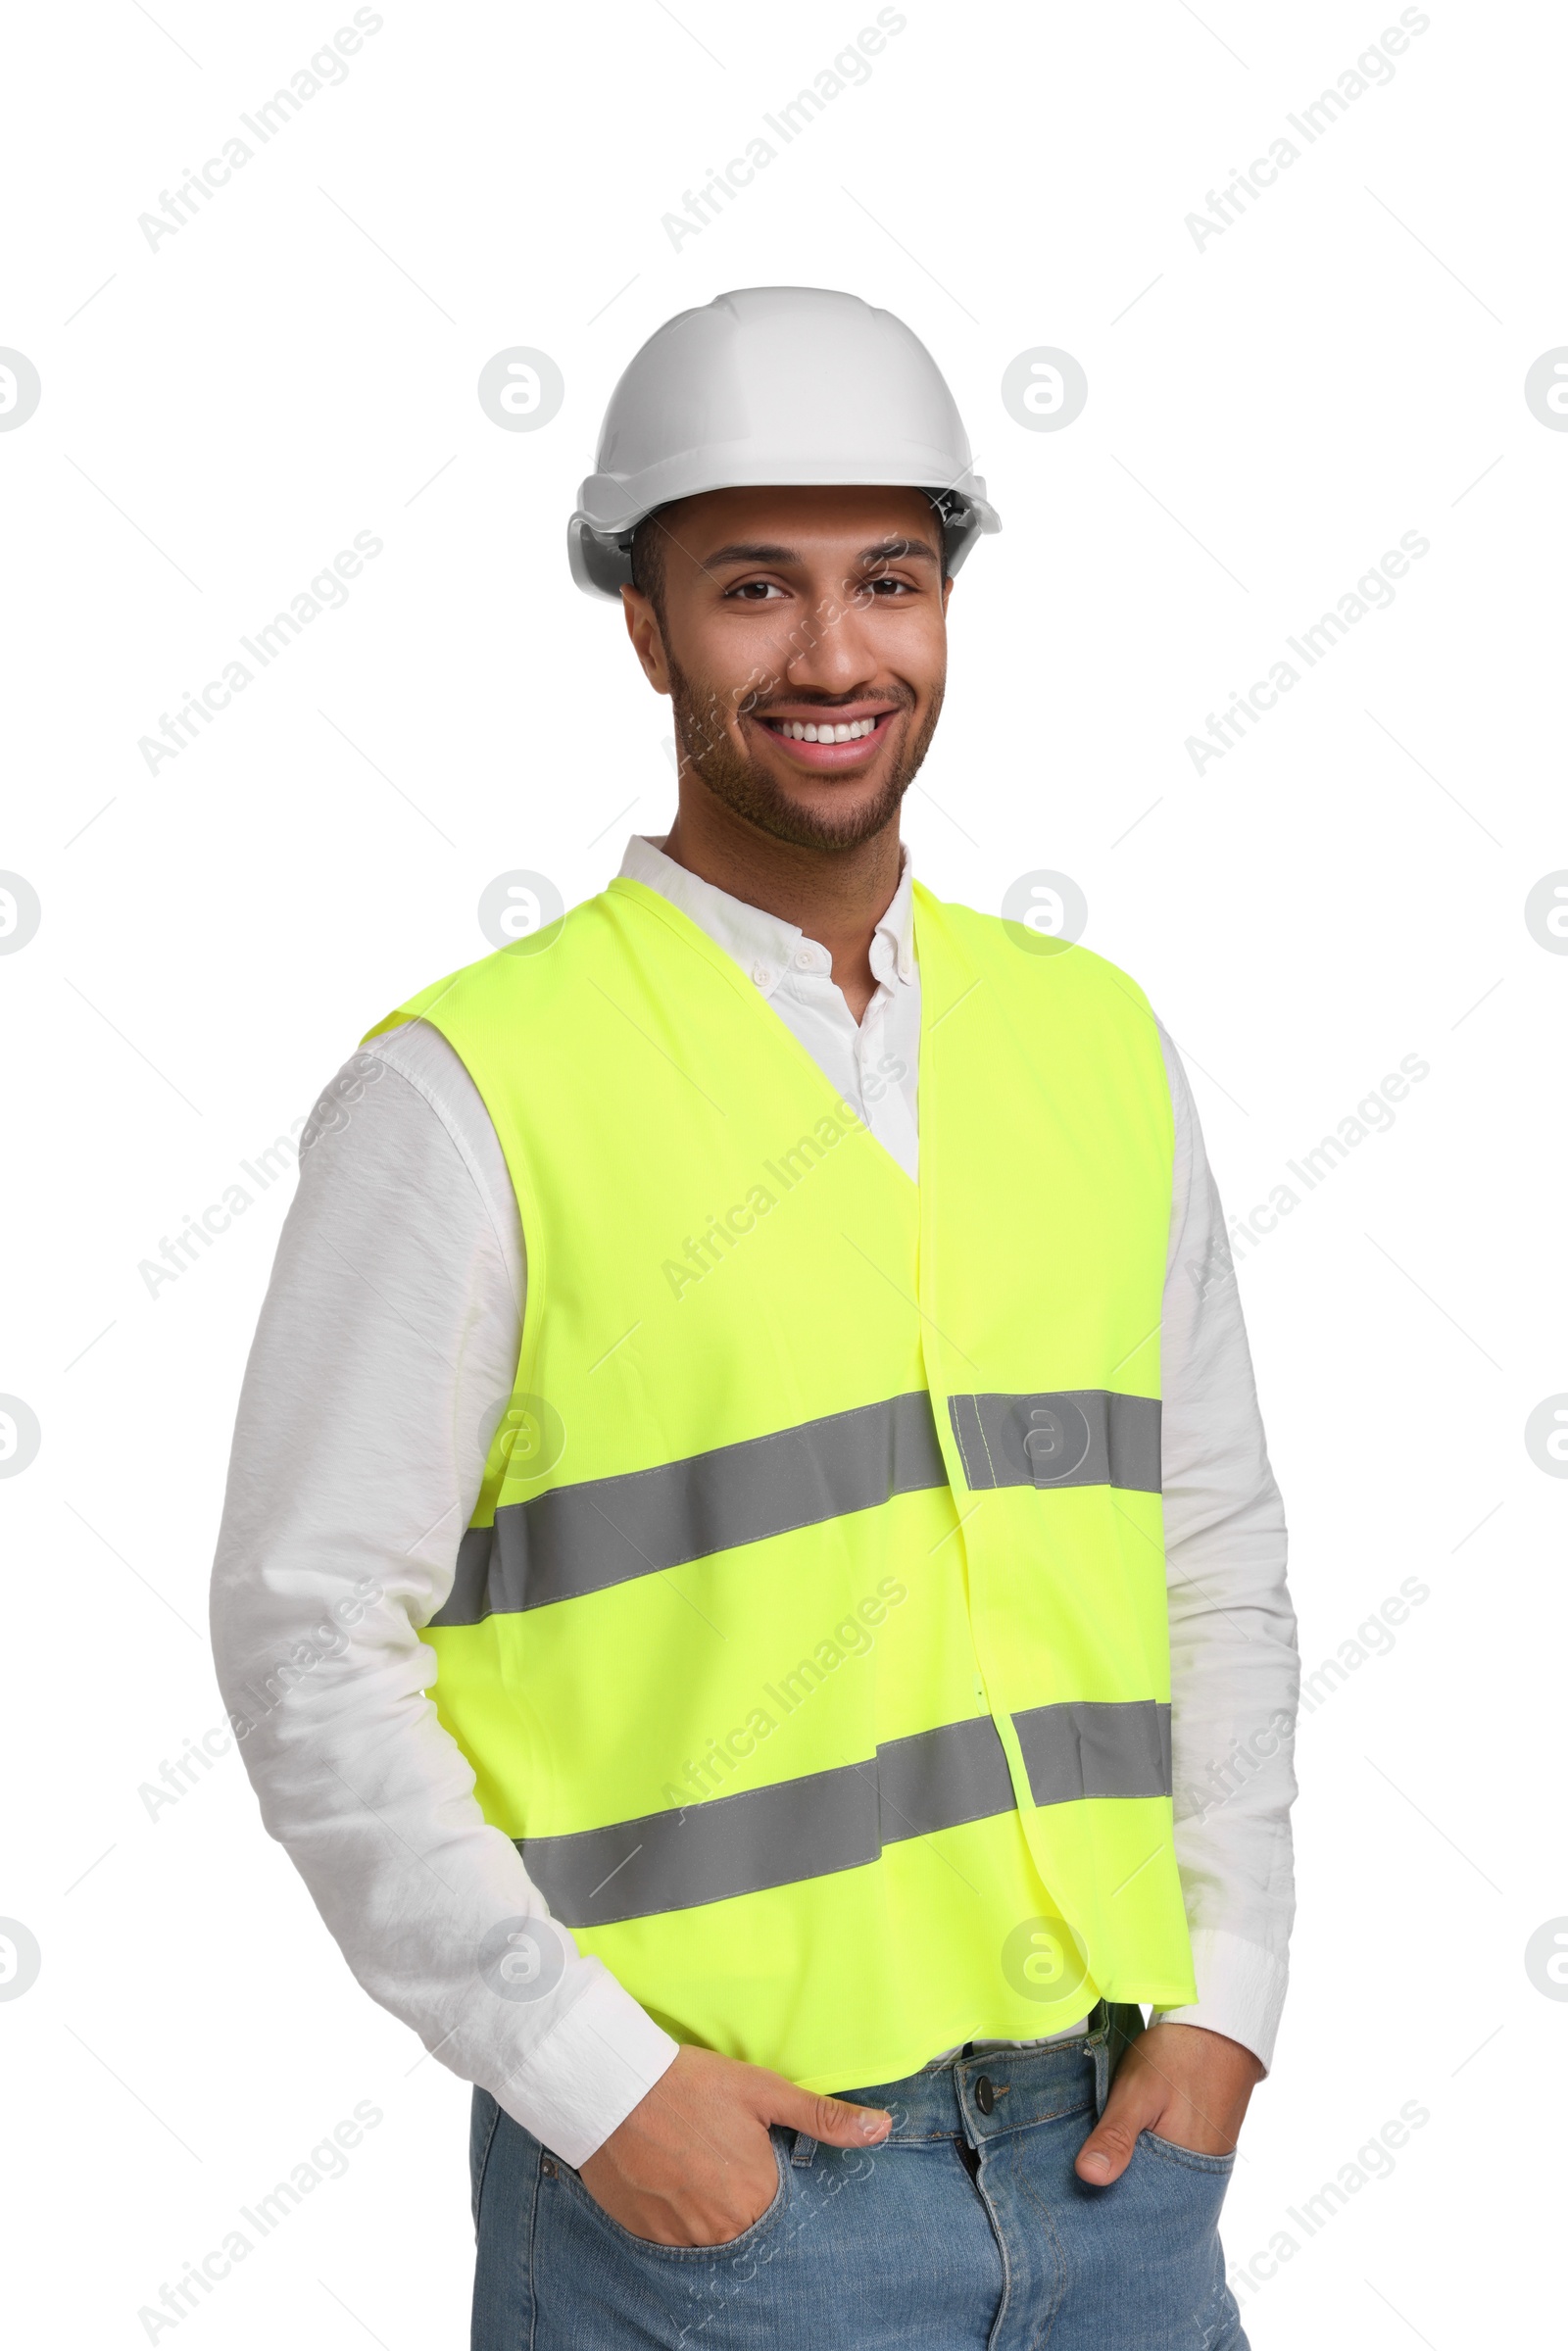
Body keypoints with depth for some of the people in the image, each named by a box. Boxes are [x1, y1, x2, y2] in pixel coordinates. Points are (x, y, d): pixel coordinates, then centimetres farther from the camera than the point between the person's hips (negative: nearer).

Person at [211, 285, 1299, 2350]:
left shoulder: (1096, 1040, 6)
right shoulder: (466, 1094, -9)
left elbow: (1216, 1554, 11)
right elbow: (309, 1635, -9)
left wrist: (1224, 2001, 3)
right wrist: (593, 2083, -12)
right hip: (706, 2178, -4)